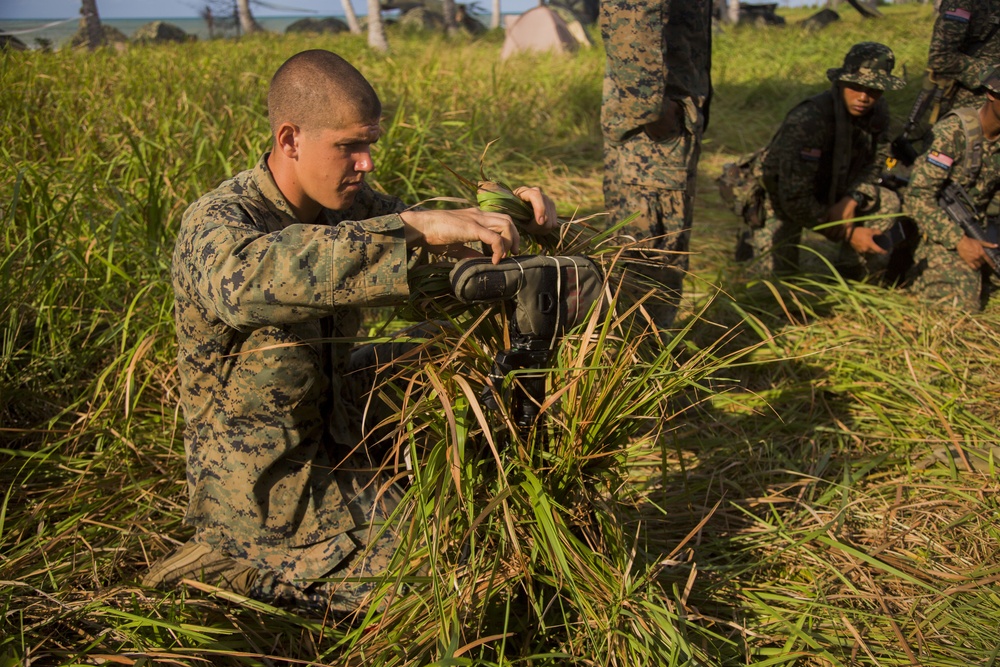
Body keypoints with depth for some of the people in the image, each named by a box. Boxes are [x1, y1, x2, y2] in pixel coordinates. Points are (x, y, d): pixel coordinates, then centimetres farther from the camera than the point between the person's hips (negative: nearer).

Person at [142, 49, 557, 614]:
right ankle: (247, 569, 1)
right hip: (261, 480, -8)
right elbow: (246, 278, -50)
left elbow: (441, 247, 7)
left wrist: (507, 210, -14)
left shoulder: (346, 202, -3)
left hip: (328, 432, 8)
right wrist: (409, 227, -51)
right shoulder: (216, 224, -25)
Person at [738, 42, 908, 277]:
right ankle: (755, 240, 17)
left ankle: (858, 267, 6)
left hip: (828, 194, 7)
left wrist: (851, 201, -20)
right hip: (778, 197, -6)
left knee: (888, 202, -10)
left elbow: (873, 165, 2)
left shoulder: (878, 112, -11)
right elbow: (795, 198, -35)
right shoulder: (808, 120, -34)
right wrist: (849, 233, -30)